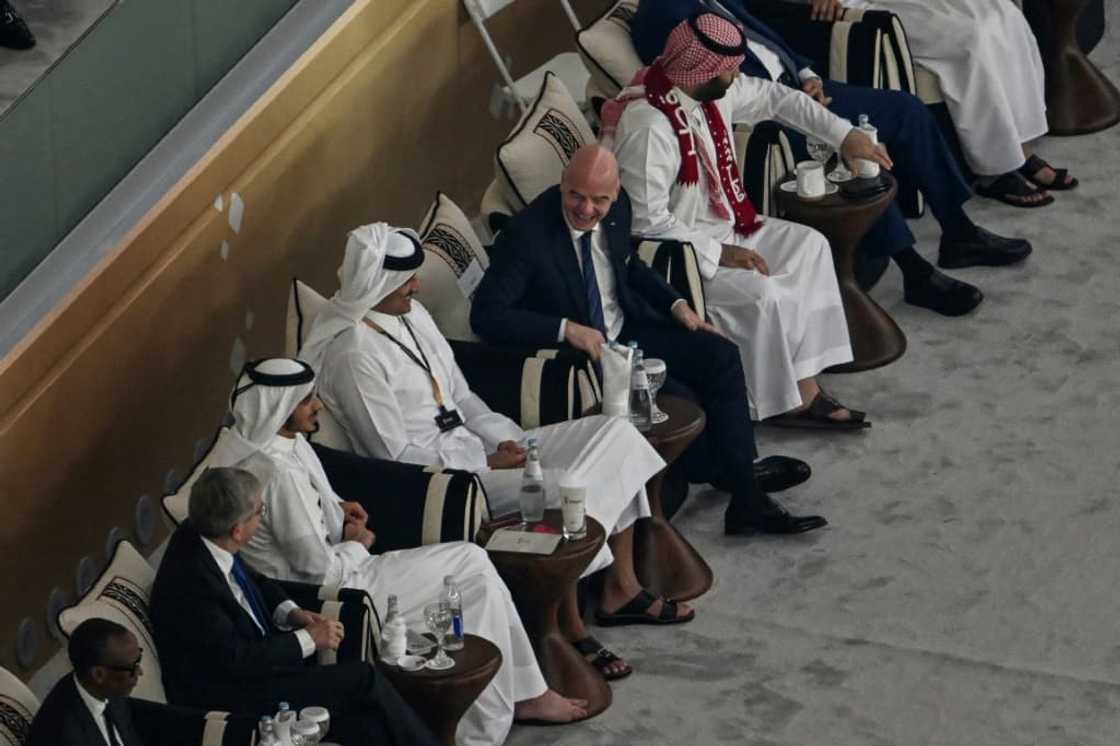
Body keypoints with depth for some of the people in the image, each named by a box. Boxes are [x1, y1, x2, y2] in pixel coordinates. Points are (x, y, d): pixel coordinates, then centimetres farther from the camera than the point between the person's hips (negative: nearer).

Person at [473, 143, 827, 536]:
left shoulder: (618, 206, -4)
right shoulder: (526, 235, -24)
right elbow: (486, 315, -25)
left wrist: (677, 305, 2)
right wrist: (566, 328, -31)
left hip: (628, 332, 7)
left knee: (720, 355, -7)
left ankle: (744, 495, -4)